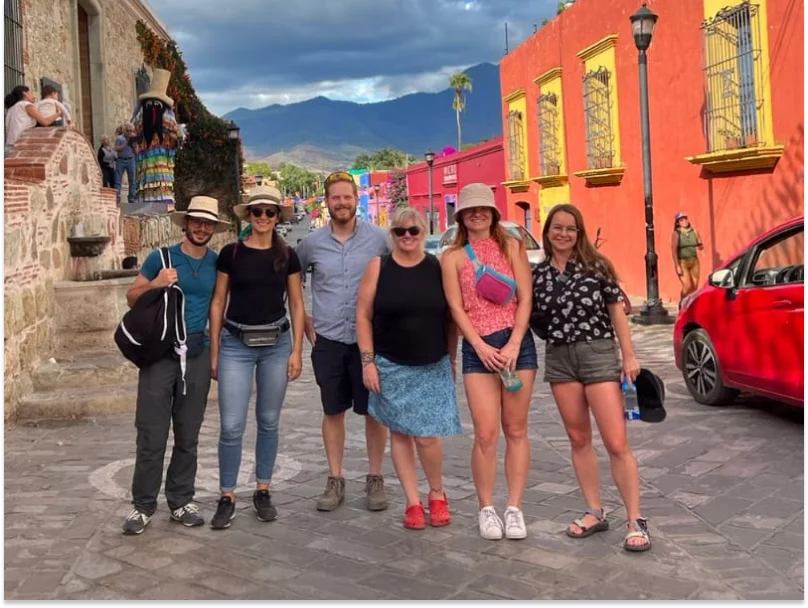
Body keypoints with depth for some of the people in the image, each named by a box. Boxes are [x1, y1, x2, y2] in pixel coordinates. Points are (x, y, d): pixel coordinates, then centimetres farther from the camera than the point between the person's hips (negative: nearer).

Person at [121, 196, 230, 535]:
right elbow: (131, 298, 3)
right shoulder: (161, 258, -2)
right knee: (152, 435, -1)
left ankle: (181, 501, 21)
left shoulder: (217, 263, 7)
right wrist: (155, 284, -15)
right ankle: (143, 505, 11)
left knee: (188, 435, 10)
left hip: (197, 354, 3)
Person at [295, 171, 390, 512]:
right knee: (333, 411, 10)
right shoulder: (312, 243, 4)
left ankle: (375, 479, 19)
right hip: (327, 340, 2)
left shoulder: (379, 238, -2)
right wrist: (302, 318, 9)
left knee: (373, 410, 5)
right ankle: (335, 481, 20)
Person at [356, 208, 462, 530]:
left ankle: (438, 494, 19)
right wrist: (367, 361, -6)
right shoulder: (378, 267, -2)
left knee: (426, 437, -5)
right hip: (391, 367, 1)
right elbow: (363, 316, -1)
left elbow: (451, 318, 7)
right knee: (400, 433, 7)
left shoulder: (439, 267, 0)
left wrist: (452, 359, 7)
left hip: (432, 368, 0)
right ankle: (413, 502, 19)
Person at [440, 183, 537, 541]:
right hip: (477, 348, -1)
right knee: (486, 433, -5)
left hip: (516, 343, 1)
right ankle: (486, 509, 8)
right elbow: (456, 308, 0)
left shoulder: (512, 247, 6)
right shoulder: (453, 257, 7)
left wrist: (513, 344, -10)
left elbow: (524, 299, 0)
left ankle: (515, 508, 13)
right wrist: (481, 346, -11)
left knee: (516, 430, 5)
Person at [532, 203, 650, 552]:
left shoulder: (596, 265, -3)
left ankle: (636, 522, 3)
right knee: (578, 439, 10)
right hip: (559, 360, 4)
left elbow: (616, 311, 0)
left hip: (599, 354, -3)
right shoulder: (538, 274, 5)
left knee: (617, 443, -5)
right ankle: (595, 512, 22)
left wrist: (629, 356, -4)